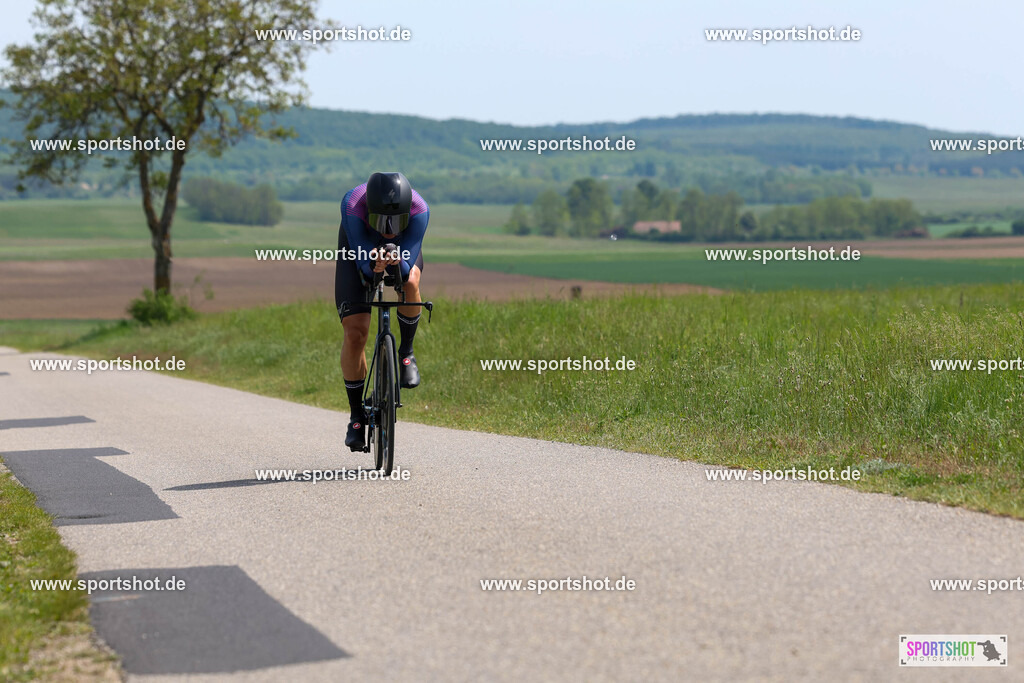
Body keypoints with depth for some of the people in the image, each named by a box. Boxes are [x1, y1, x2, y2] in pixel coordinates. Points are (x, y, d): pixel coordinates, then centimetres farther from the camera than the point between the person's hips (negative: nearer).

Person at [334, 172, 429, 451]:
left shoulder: (419, 210, -37)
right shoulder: (352, 205, -40)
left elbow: (407, 268, -35)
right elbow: (363, 266, -36)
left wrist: (397, 263, -57)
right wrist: (374, 266, -57)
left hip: (404, 249, 1)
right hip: (359, 248, -1)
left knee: (410, 282, -35)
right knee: (354, 333, -12)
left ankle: (406, 352, -8)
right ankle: (357, 415, 4)